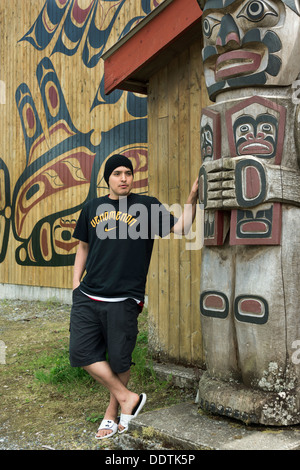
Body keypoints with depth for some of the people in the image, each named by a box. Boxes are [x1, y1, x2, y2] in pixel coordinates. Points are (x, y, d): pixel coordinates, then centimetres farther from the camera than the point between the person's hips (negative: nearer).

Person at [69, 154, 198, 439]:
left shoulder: (147, 206, 1)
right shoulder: (92, 208, 11)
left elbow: (180, 228, -7)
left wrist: (191, 199, -18)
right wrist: (76, 283, 12)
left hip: (124, 300, -3)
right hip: (88, 297, 3)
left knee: (119, 359, 6)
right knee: (81, 352, -3)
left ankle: (112, 413, 30)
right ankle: (127, 397, 14)